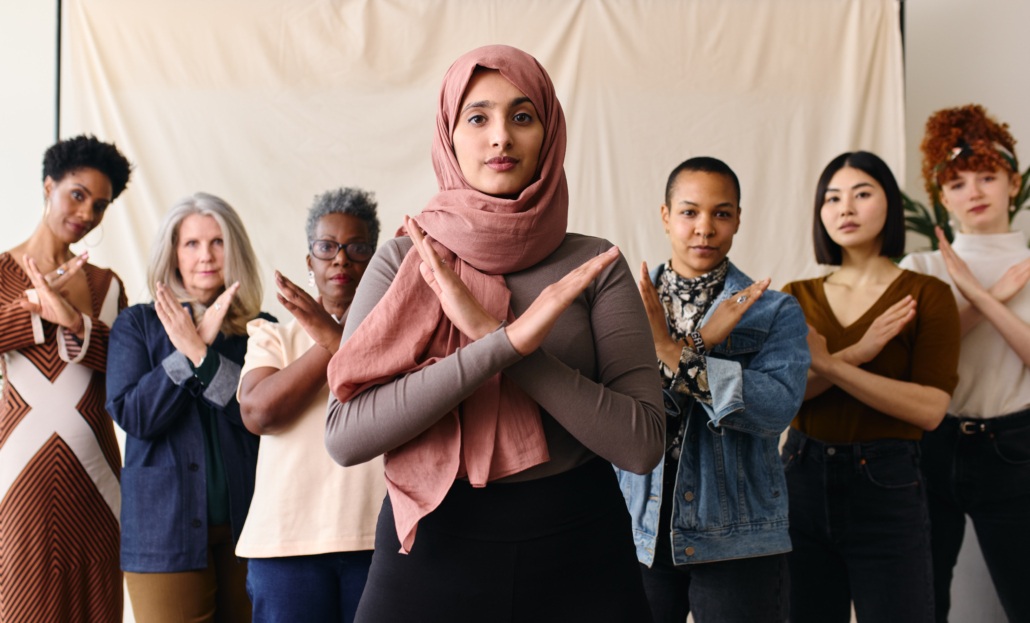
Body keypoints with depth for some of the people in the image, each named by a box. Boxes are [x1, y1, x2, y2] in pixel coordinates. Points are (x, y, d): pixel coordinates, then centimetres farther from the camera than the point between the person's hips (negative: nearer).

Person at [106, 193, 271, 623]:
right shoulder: (136, 324, 7)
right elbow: (131, 414, -6)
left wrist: (200, 352, -13)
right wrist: (196, 343, -11)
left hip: (247, 525, 1)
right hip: (166, 529, -1)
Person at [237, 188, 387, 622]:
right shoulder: (274, 336, 16)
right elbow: (257, 413, -3)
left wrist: (334, 336, -9)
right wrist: (335, 343, -4)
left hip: (381, 536, -1)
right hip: (288, 538, 1)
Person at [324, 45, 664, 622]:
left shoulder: (594, 265, -2)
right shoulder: (403, 262, -2)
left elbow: (643, 443, -12)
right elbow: (345, 435, -14)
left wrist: (488, 329, -18)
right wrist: (508, 342, -23)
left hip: (579, 555, 0)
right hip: (432, 549, 0)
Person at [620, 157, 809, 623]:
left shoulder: (776, 313, 1)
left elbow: (779, 407, -16)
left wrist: (675, 353, -21)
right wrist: (702, 342, -19)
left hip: (739, 543, -1)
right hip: (639, 533, 2)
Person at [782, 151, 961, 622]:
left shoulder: (927, 295, -2)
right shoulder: (798, 296, 7)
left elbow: (930, 408, -15)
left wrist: (828, 365, -20)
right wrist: (857, 354, -18)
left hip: (885, 484, -3)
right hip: (803, 481, 3)